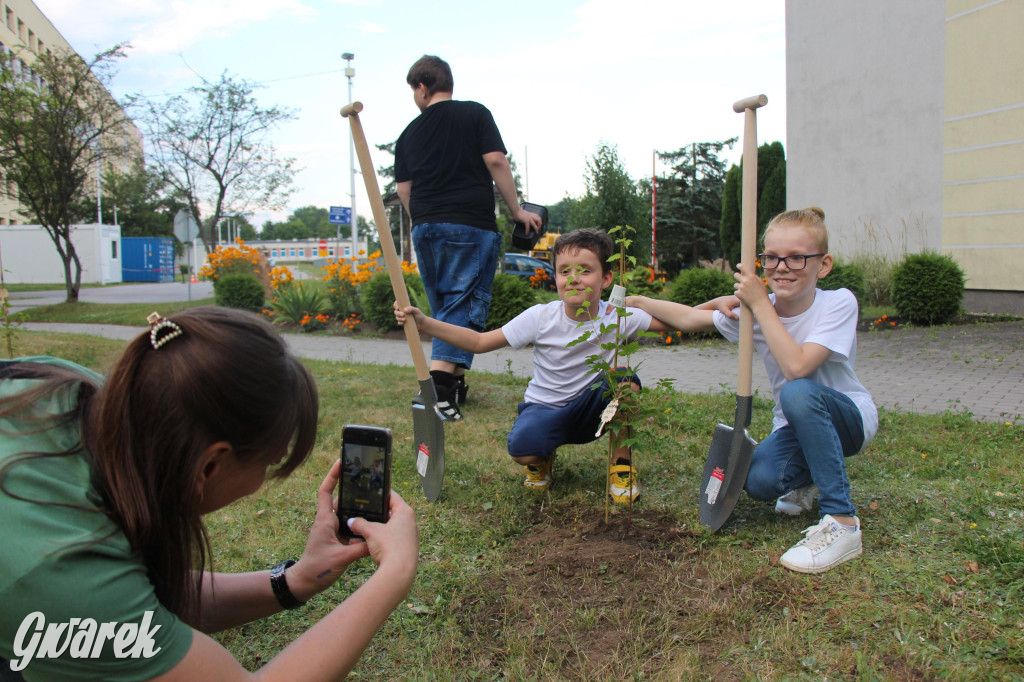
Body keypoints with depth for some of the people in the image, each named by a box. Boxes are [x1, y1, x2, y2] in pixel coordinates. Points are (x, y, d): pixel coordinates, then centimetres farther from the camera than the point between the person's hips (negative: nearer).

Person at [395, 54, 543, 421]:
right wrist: (517, 210, 0)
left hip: (425, 227, 4)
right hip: (471, 225, -4)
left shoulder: (409, 133, 14)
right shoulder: (475, 114, 4)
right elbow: (495, 161, -6)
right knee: (464, 302, -7)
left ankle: (453, 382, 18)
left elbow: (403, 189, 13)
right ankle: (440, 379, -23)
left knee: (443, 306, 15)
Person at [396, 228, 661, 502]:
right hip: (545, 408, -1)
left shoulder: (619, 318, -13)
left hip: (589, 408, 1)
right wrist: (423, 323, -20)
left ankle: (621, 464, -5)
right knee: (522, 450, -34)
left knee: (626, 381, -30)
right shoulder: (540, 317, -15)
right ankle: (542, 459, 8)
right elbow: (480, 341, -11)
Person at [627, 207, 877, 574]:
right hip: (798, 425, 4)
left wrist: (761, 304, -32)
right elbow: (689, 318, 0)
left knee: (797, 392, -38)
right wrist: (635, 301, -2)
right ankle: (809, 478, 13)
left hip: (851, 417, -4)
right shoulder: (757, 310, -9)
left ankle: (842, 523, -27)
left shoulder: (838, 303, -22)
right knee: (759, 480, -27)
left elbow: (796, 366, -37)